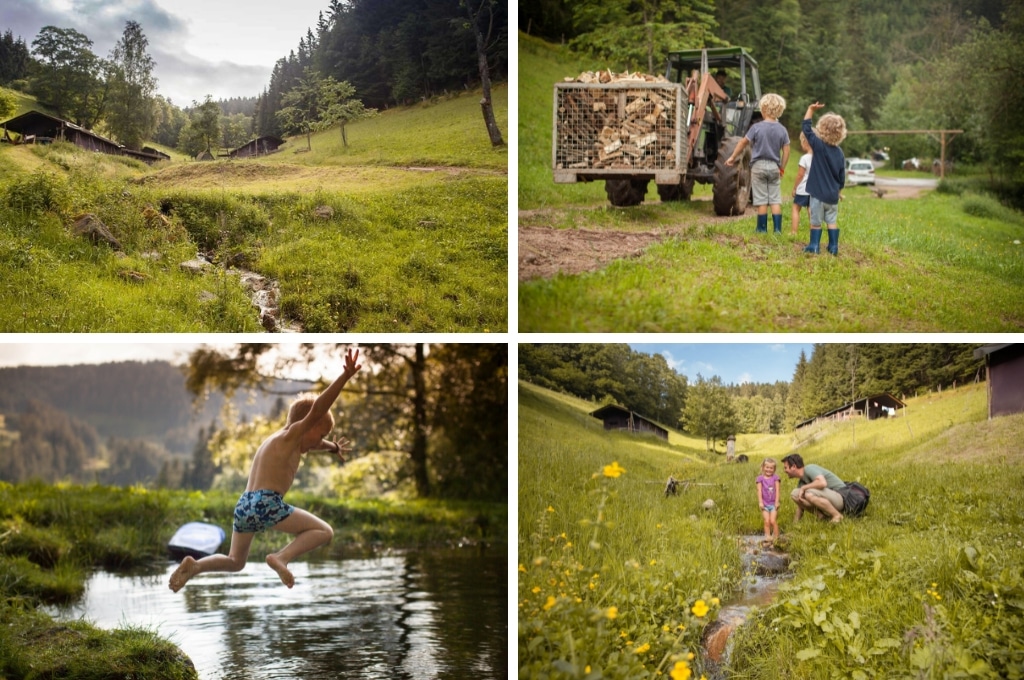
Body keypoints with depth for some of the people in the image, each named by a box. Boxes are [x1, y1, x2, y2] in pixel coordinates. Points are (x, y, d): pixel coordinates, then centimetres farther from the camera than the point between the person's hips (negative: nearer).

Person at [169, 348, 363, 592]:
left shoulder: (277, 440, 26)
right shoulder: (289, 435, 1)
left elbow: (313, 443, 48)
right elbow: (318, 410, -14)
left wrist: (334, 447, 49)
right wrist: (345, 376, -19)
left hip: (244, 505, 8)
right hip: (267, 503, -8)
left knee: (235, 562, 25)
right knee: (324, 531, 1)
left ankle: (194, 565, 2)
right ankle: (281, 558, -17)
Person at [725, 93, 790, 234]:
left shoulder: (757, 128, -9)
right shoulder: (782, 130, -2)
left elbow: (743, 143, -1)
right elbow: (786, 151, 0)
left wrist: (733, 157, 11)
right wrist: (782, 167, 11)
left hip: (759, 166, -2)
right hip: (774, 167, 2)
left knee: (761, 200, 2)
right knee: (775, 200, 5)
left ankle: (762, 229, 7)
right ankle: (778, 229, 2)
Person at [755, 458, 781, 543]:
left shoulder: (775, 477, 3)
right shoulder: (760, 478, 2)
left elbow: (777, 490, -1)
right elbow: (759, 491, -2)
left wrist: (777, 502, -8)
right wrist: (760, 502, -10)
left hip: (773, 503, 0)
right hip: (765, 504, 0)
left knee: (773, 520, -10)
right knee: (767, 521, -9)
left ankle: (776, 536, 3)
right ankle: (767, 537, -2)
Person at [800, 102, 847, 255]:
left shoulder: (819, 145, -13)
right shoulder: (839, 152, 0)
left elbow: (806, 128, -8)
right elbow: (842, 176, 6)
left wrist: (811, 110, -2)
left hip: (818, 193, -4)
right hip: (833, 195, 4)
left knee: (816, 221, 5)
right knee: (832, 220, 13)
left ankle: (814, 246, 7)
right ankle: (833, 246, 13)